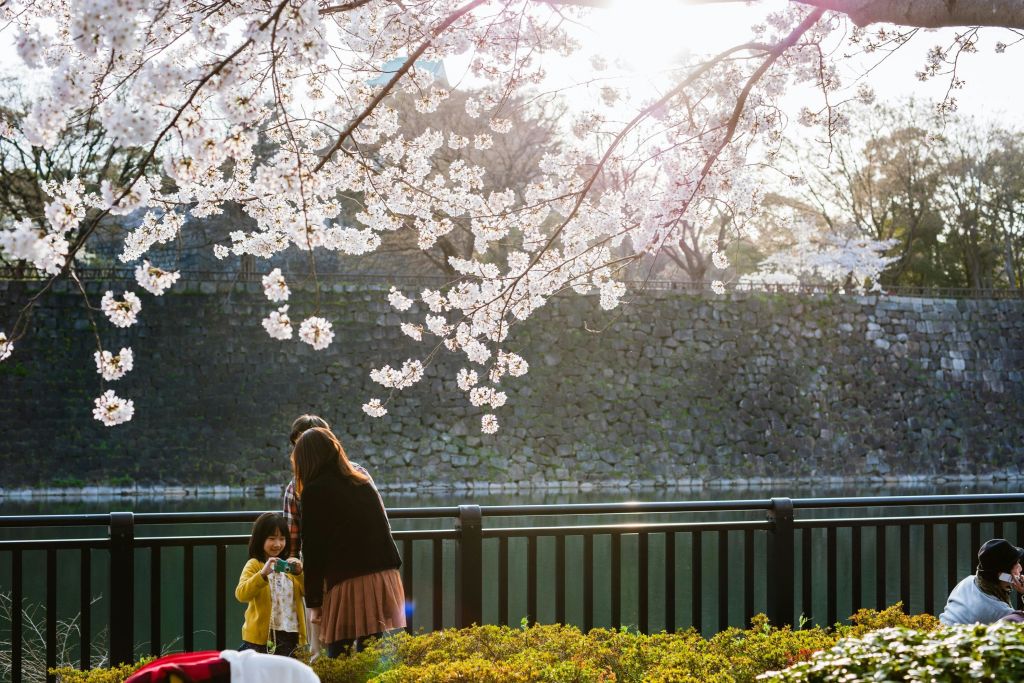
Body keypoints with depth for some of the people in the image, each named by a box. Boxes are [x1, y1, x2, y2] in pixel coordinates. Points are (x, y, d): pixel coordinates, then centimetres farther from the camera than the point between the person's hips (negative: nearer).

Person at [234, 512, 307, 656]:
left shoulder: (288, 564, 14)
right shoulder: (254, 565, -2)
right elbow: (241, 594, -17)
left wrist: (300, 573, -11)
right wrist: (263, 573, -29)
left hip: (290, 633, 5)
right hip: (260, 635, -5)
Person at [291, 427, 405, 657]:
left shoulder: (315, 491, -1)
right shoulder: (364, 483, 18)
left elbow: (313, 549, -1)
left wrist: (313, 603, 3)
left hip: (349, 584, -6)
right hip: (387, 579, 6)